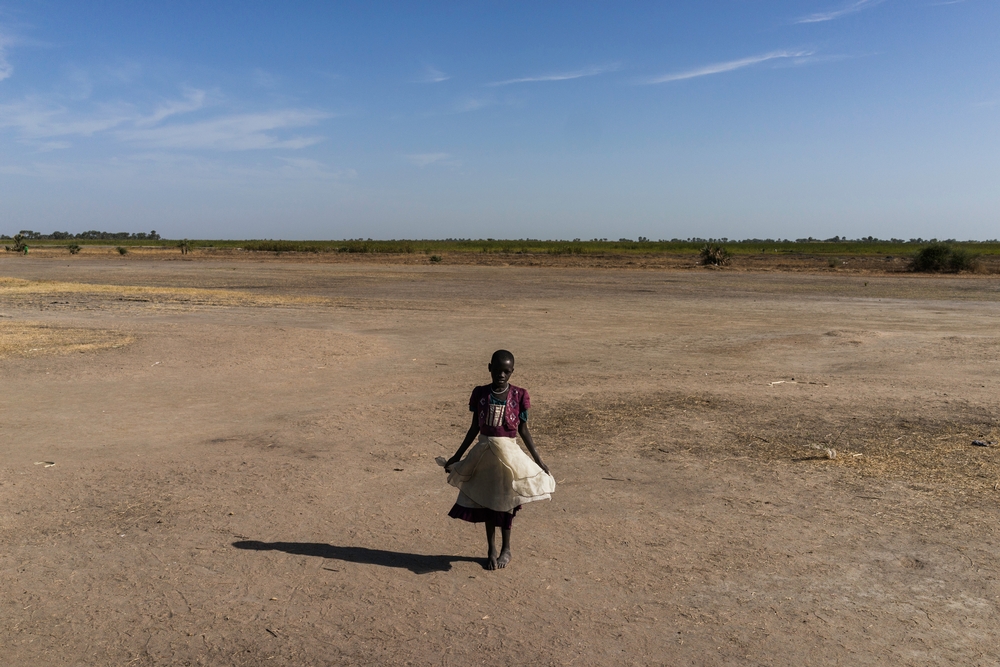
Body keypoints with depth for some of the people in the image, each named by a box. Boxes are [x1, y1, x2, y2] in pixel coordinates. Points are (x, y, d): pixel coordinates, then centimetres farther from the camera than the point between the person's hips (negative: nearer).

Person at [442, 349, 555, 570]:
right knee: (486, 501, 10)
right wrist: (457, 455, 8)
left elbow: (523, 430, 0)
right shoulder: (480, 394, -2)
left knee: (505, 502, 8)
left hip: (508, 452, -2)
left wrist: (538, 460, -2)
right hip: (484, 452, 2)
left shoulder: (518, 396, -6)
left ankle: (506, 549, 27)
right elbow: (474, 428, 6)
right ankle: (491, 550, 26)